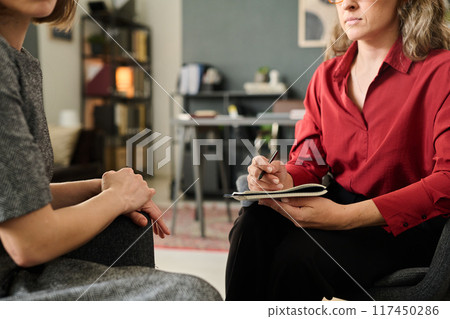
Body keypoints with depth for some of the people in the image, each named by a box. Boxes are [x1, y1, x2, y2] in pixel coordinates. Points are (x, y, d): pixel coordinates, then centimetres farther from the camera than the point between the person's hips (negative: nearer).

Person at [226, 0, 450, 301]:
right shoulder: (326, 75, 10)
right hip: (338, 203, 5)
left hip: (411, 222, -5)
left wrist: (346, 216, -29)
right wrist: (285, 180, -18)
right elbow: (308, 161, 9)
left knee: (297, 255, -30)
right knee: (253, 224, -23)